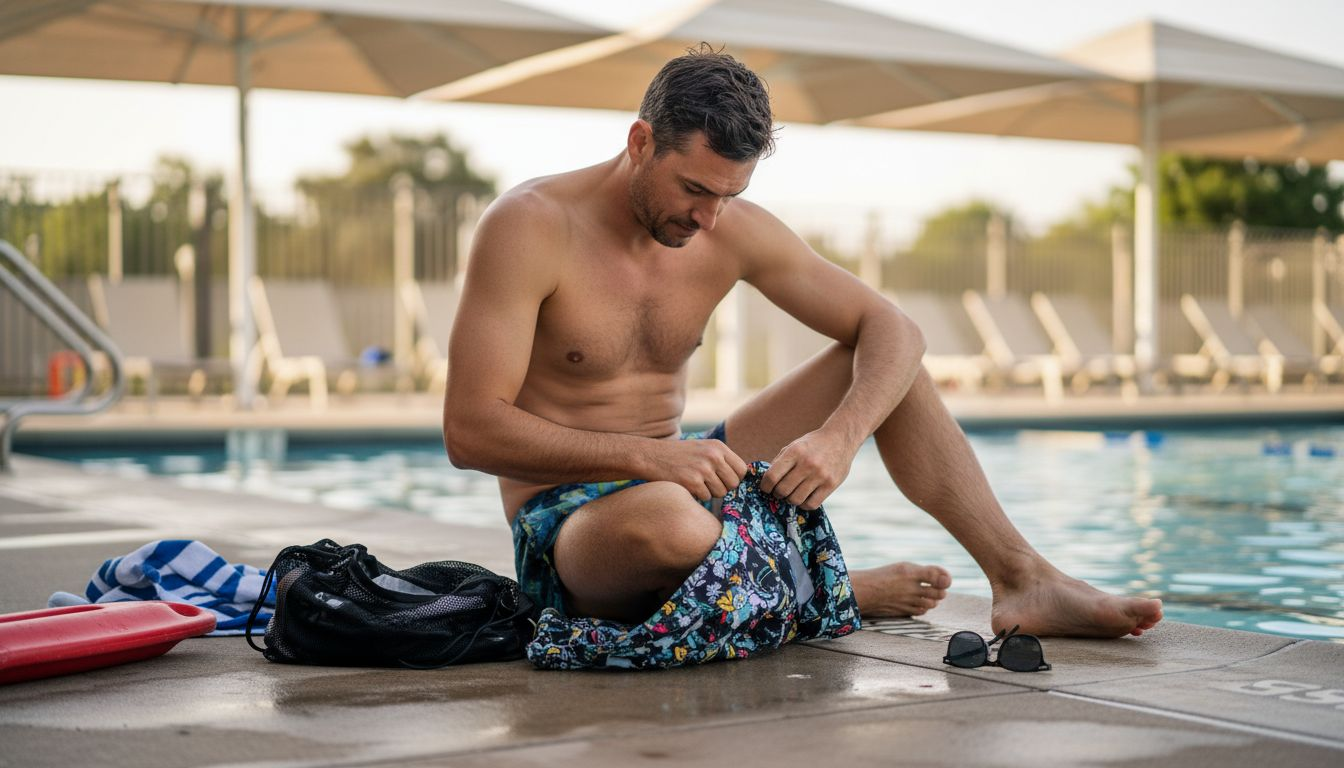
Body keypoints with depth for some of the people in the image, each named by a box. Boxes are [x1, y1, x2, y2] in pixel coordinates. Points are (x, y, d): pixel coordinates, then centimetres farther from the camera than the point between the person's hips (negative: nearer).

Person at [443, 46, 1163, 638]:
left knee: (879, 362, 0)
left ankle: (1021, 577, -3)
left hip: (680, 482, 6)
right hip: (564, 523, -6)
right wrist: (647, 456, -34)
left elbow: (895, 329, -2)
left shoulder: (734, 231, -2)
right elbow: (470, 431, -24)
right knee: (666, 518, -43)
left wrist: (839, 436, -23)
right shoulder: (529, 226, -18)